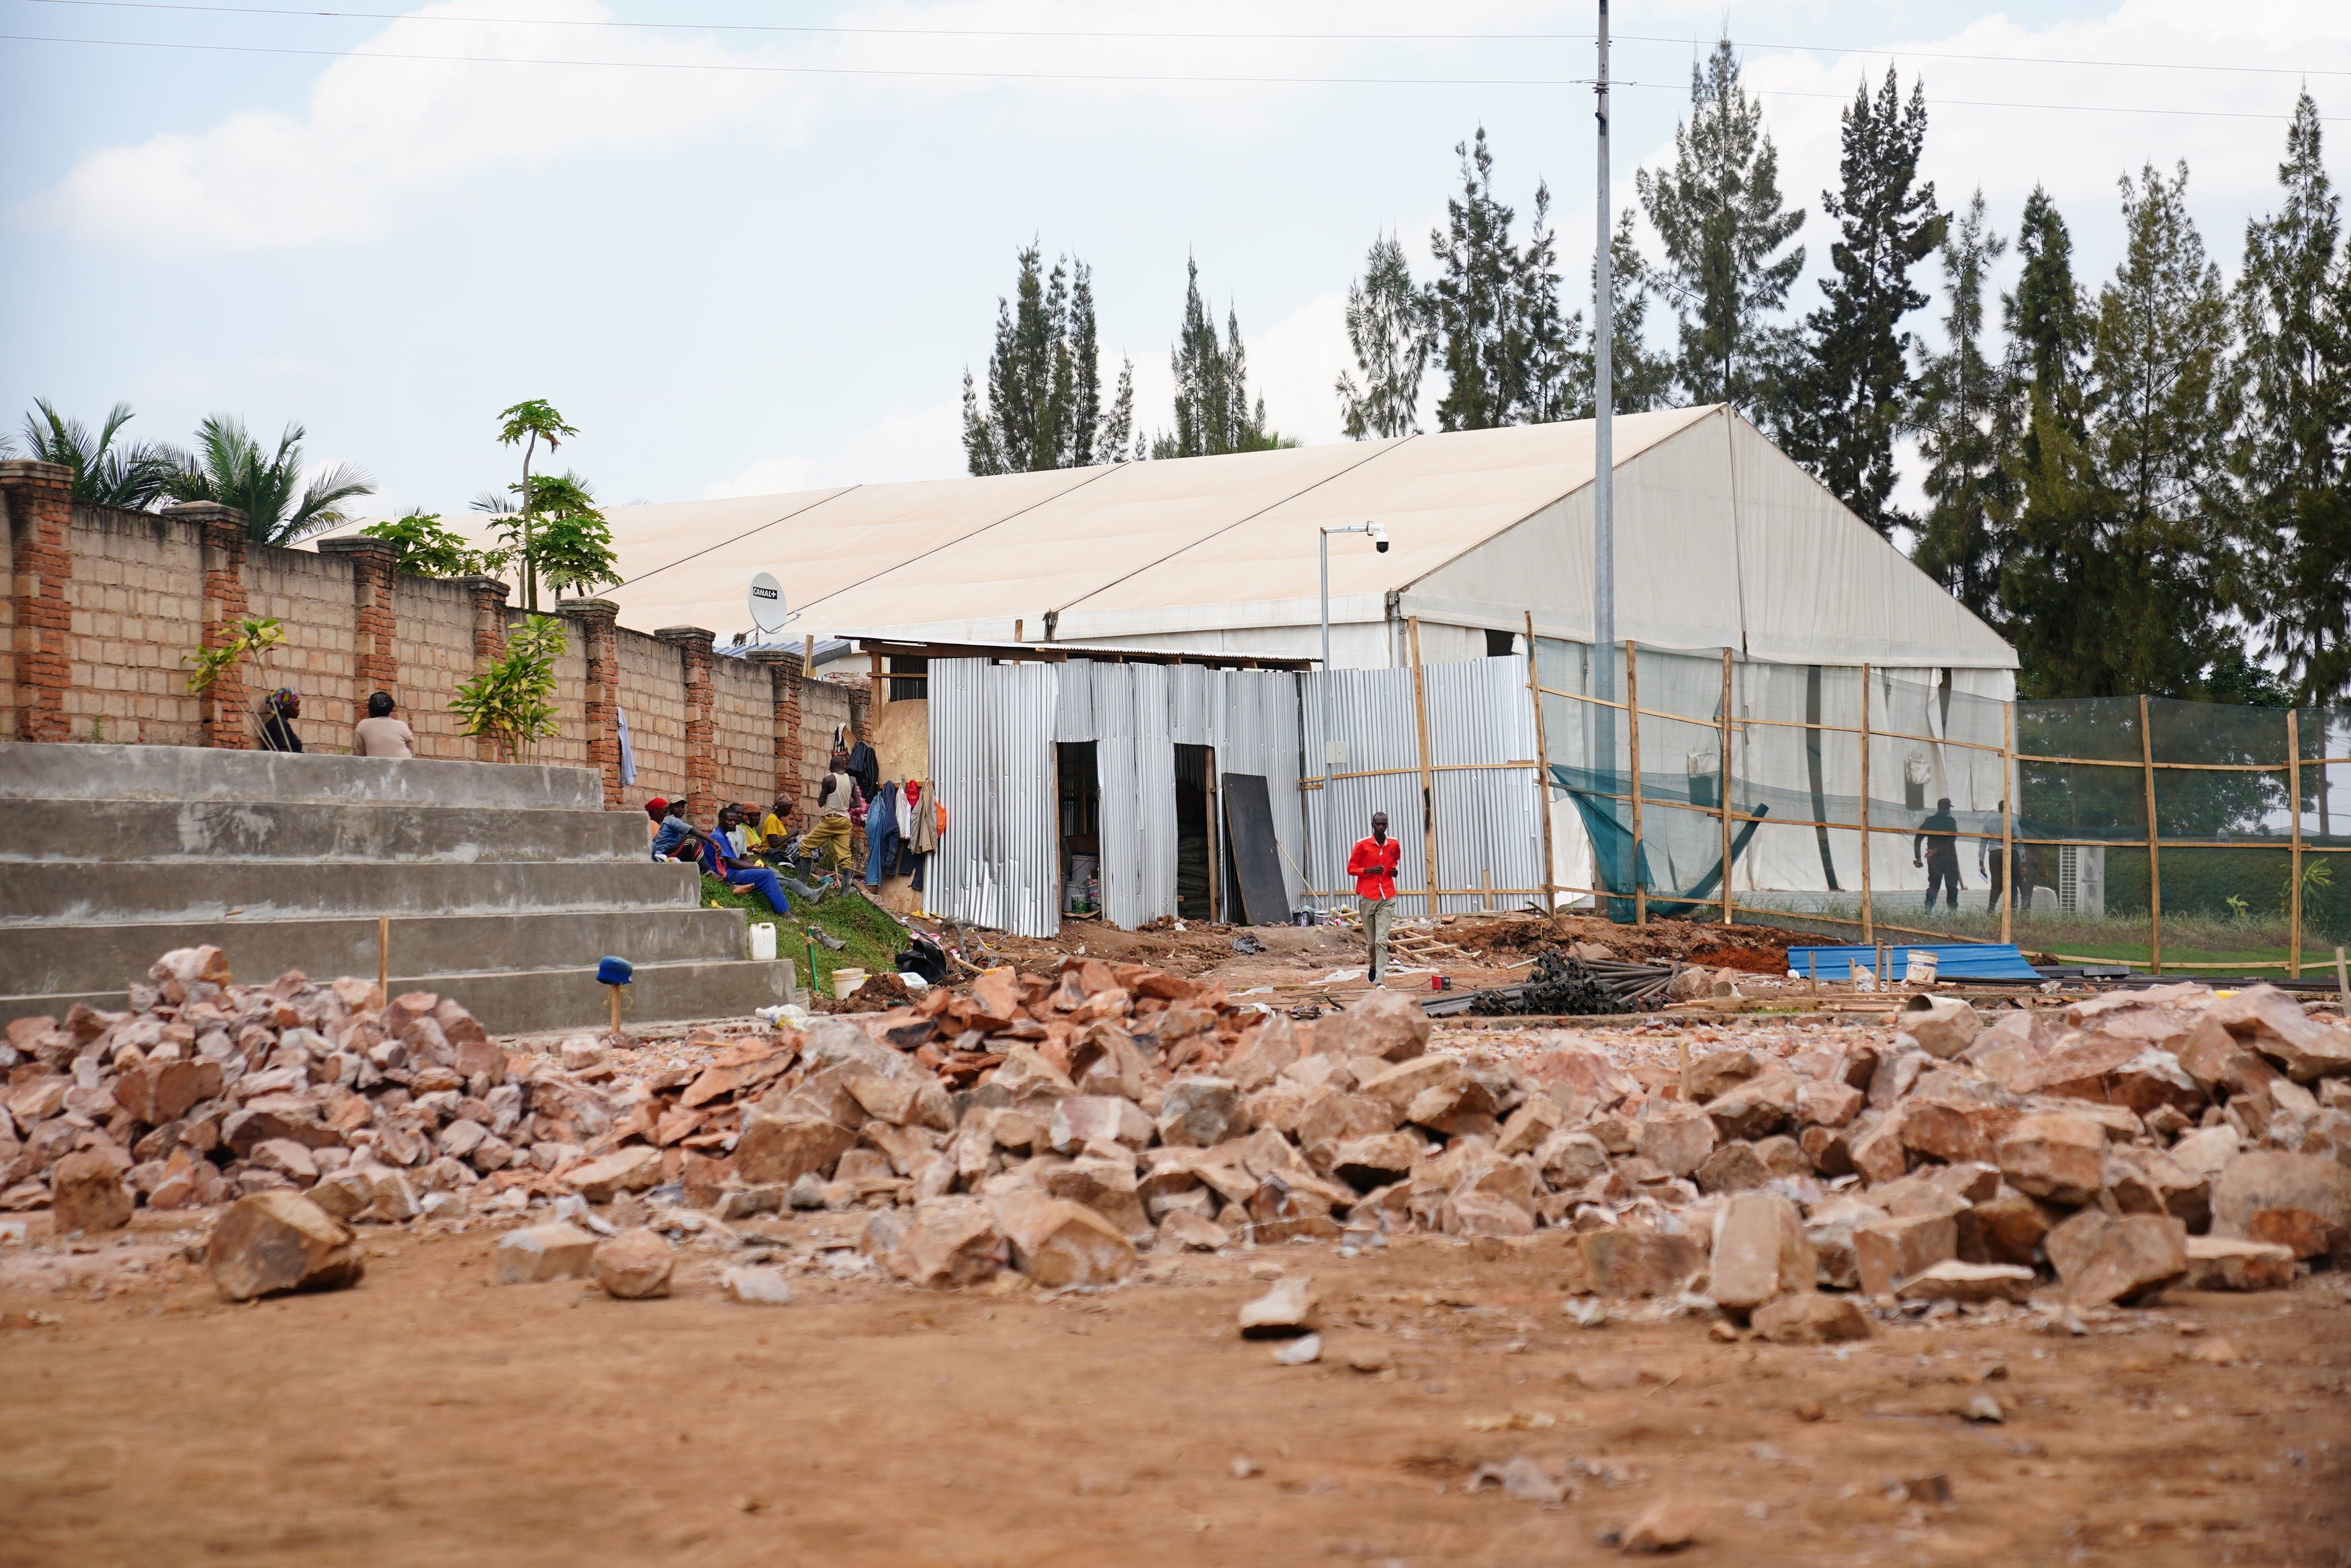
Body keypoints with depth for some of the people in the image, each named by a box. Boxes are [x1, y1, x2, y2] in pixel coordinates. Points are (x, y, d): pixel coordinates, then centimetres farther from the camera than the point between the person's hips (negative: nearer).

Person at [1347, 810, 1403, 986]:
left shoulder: (1394, 845, 7)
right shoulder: (1362, 845, -3)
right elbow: (1351, 869, 2)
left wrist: (1394, 869, 7)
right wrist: (1369, 870, -15)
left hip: (1387, 898, 1)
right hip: (1367, 897, -1)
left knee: (1382, 940, -11)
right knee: (1372, 939, 7)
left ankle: (1380, 980, -15)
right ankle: (1374, 966, 37)